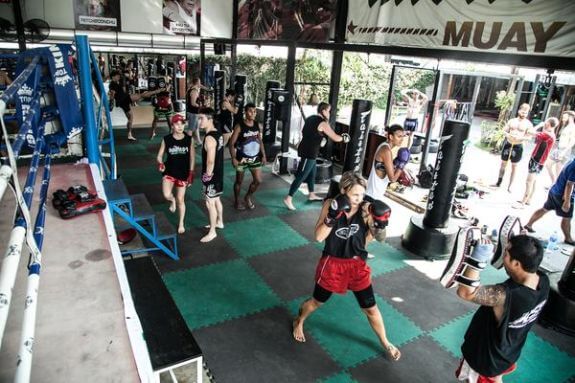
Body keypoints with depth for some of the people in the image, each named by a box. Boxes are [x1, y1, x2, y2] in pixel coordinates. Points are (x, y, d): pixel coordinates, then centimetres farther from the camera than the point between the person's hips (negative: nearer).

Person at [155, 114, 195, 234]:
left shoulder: (189, 139, -7)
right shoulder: (166, 139, -8)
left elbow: (192, 157, -1)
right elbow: (159, 155, -3)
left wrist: (191, 174, -5)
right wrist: (160, 163, -26)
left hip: (183, 173, 0)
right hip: (169, 171, 0)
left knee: (180, 200, 8)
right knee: (166, 195, -20)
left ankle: (181, 224, 29)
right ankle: (172, 200, 21)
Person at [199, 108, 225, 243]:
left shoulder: (209, 138, -26)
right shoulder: (218, 133, 4)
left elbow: (210, 161, -27)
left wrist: (207, 175, -16)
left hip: (212, 175, -9)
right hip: (218, 173, 9)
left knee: (210, 203, 2)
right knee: (216, 200, 24)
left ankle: (212, 232, 14)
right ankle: (219, 222, 42)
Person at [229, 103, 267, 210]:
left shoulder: (257, 125, 0)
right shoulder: (239, 126, -15)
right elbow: (232, 143, -14)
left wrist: (263, 155, 5)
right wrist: (233, 158, -21)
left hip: (255, 158, 5)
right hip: (242, 158, -4)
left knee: (258, 181, 8)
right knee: (239, 181, 10)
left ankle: (248, 197, 33)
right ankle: (237, 201, 31)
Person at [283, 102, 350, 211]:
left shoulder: (310, 118, 9)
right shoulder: (323, 123, -16)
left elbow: (303, 132, 22)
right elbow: (335, 138, -11)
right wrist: (343, 138, 8)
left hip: (306, 150, 9)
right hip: (309, 153, -9)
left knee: (312, 173, 21)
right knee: (301, 176, -5)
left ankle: (311, 195, 36)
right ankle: (288, 198, -4)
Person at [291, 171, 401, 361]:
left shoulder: (366, 209, -15)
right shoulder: (331, 204, -17)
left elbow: (380, 238, -7)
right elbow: (319, 236, -22)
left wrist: (380, 224, -27)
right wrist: (332, 216, -35)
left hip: (357, 265, 1)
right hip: (332, 263, -1)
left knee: (371, 308, 12)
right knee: (317, 301, 19)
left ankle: (385, 342, 39)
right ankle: (299, 322, 50)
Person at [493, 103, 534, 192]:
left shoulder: (528, 124, -4)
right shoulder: (511, 121, 5)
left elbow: (529, 136, -9)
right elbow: (504, 131, 6)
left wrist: (520, 138, -26)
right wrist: (508, 135, -15)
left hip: (518, 147, -3)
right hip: (508, 144, 3)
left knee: (514, 167, 5)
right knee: (503, 164, 12)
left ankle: (510, 186, 12)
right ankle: (498, 182, 25)